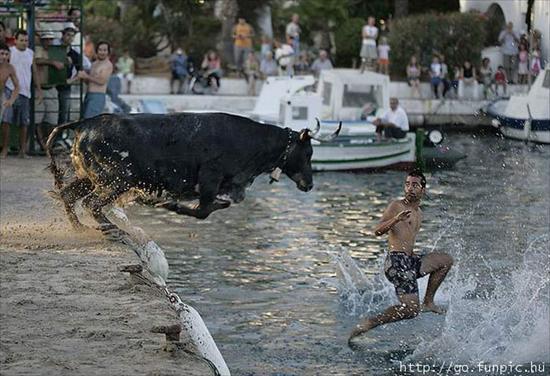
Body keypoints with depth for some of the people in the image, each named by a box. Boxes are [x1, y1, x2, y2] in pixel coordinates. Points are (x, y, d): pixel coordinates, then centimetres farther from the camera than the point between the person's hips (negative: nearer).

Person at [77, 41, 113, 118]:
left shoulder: (108, 65, -8)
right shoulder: (94, 64, 18)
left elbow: (102, 81, -18)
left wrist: (86, 76, -13)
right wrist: (83, 77, 1)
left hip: (97, 96, -9)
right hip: (88, 95, 9)